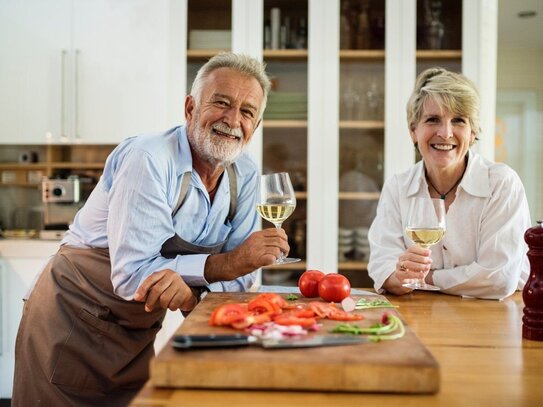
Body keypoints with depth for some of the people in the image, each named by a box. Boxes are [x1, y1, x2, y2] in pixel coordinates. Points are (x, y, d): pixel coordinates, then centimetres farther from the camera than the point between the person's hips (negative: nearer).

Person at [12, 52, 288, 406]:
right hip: (72, 323, -5)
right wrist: (225, 264, -29)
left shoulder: (245, 174, -4)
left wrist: (190, 285, -27)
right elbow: (132, 275, -29)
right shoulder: (149, 159, -25)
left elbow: (241, 274, -7)